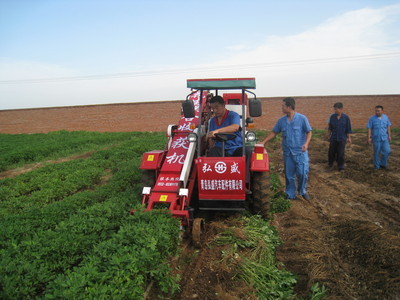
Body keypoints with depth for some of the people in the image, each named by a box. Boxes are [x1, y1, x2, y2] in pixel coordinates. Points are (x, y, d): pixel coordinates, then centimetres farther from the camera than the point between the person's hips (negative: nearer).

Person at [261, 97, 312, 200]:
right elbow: (274, 132, 13)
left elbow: (309, 132, -2)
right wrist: (264, 142, 6)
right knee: (289, 175, 8)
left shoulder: (302, 118, -6)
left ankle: (302, 191, 20)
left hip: (301, 152, -3)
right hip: (288, 152, 3)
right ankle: (291, 195, 22)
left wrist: (306, 143, -18)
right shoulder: (281, 121, 4)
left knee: (302, 173, -6)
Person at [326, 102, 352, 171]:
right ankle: (330, 163, 33)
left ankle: (341, 167, 13)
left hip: (342, 139, -2)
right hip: (333, 138, 2)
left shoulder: (346, 117, -6)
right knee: (331, 152, 7)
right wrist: (328, 134, 12)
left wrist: (349, 138, 0)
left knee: (341, 153, 1)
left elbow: (348, 129, -1)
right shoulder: (332, 116, -1)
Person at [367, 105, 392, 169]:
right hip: (376, 139, -3)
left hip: (385, 138, 3)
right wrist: (369, 138, -10)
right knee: (377, 153, 4)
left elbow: (388, 127, 9)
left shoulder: (386, 117, 3)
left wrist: (389, 135, 6)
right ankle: (377, 166, 18)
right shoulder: (372, 118, -8)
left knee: (387, 151, -4)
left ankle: (383, 164, 16)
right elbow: (369, 129, -7)